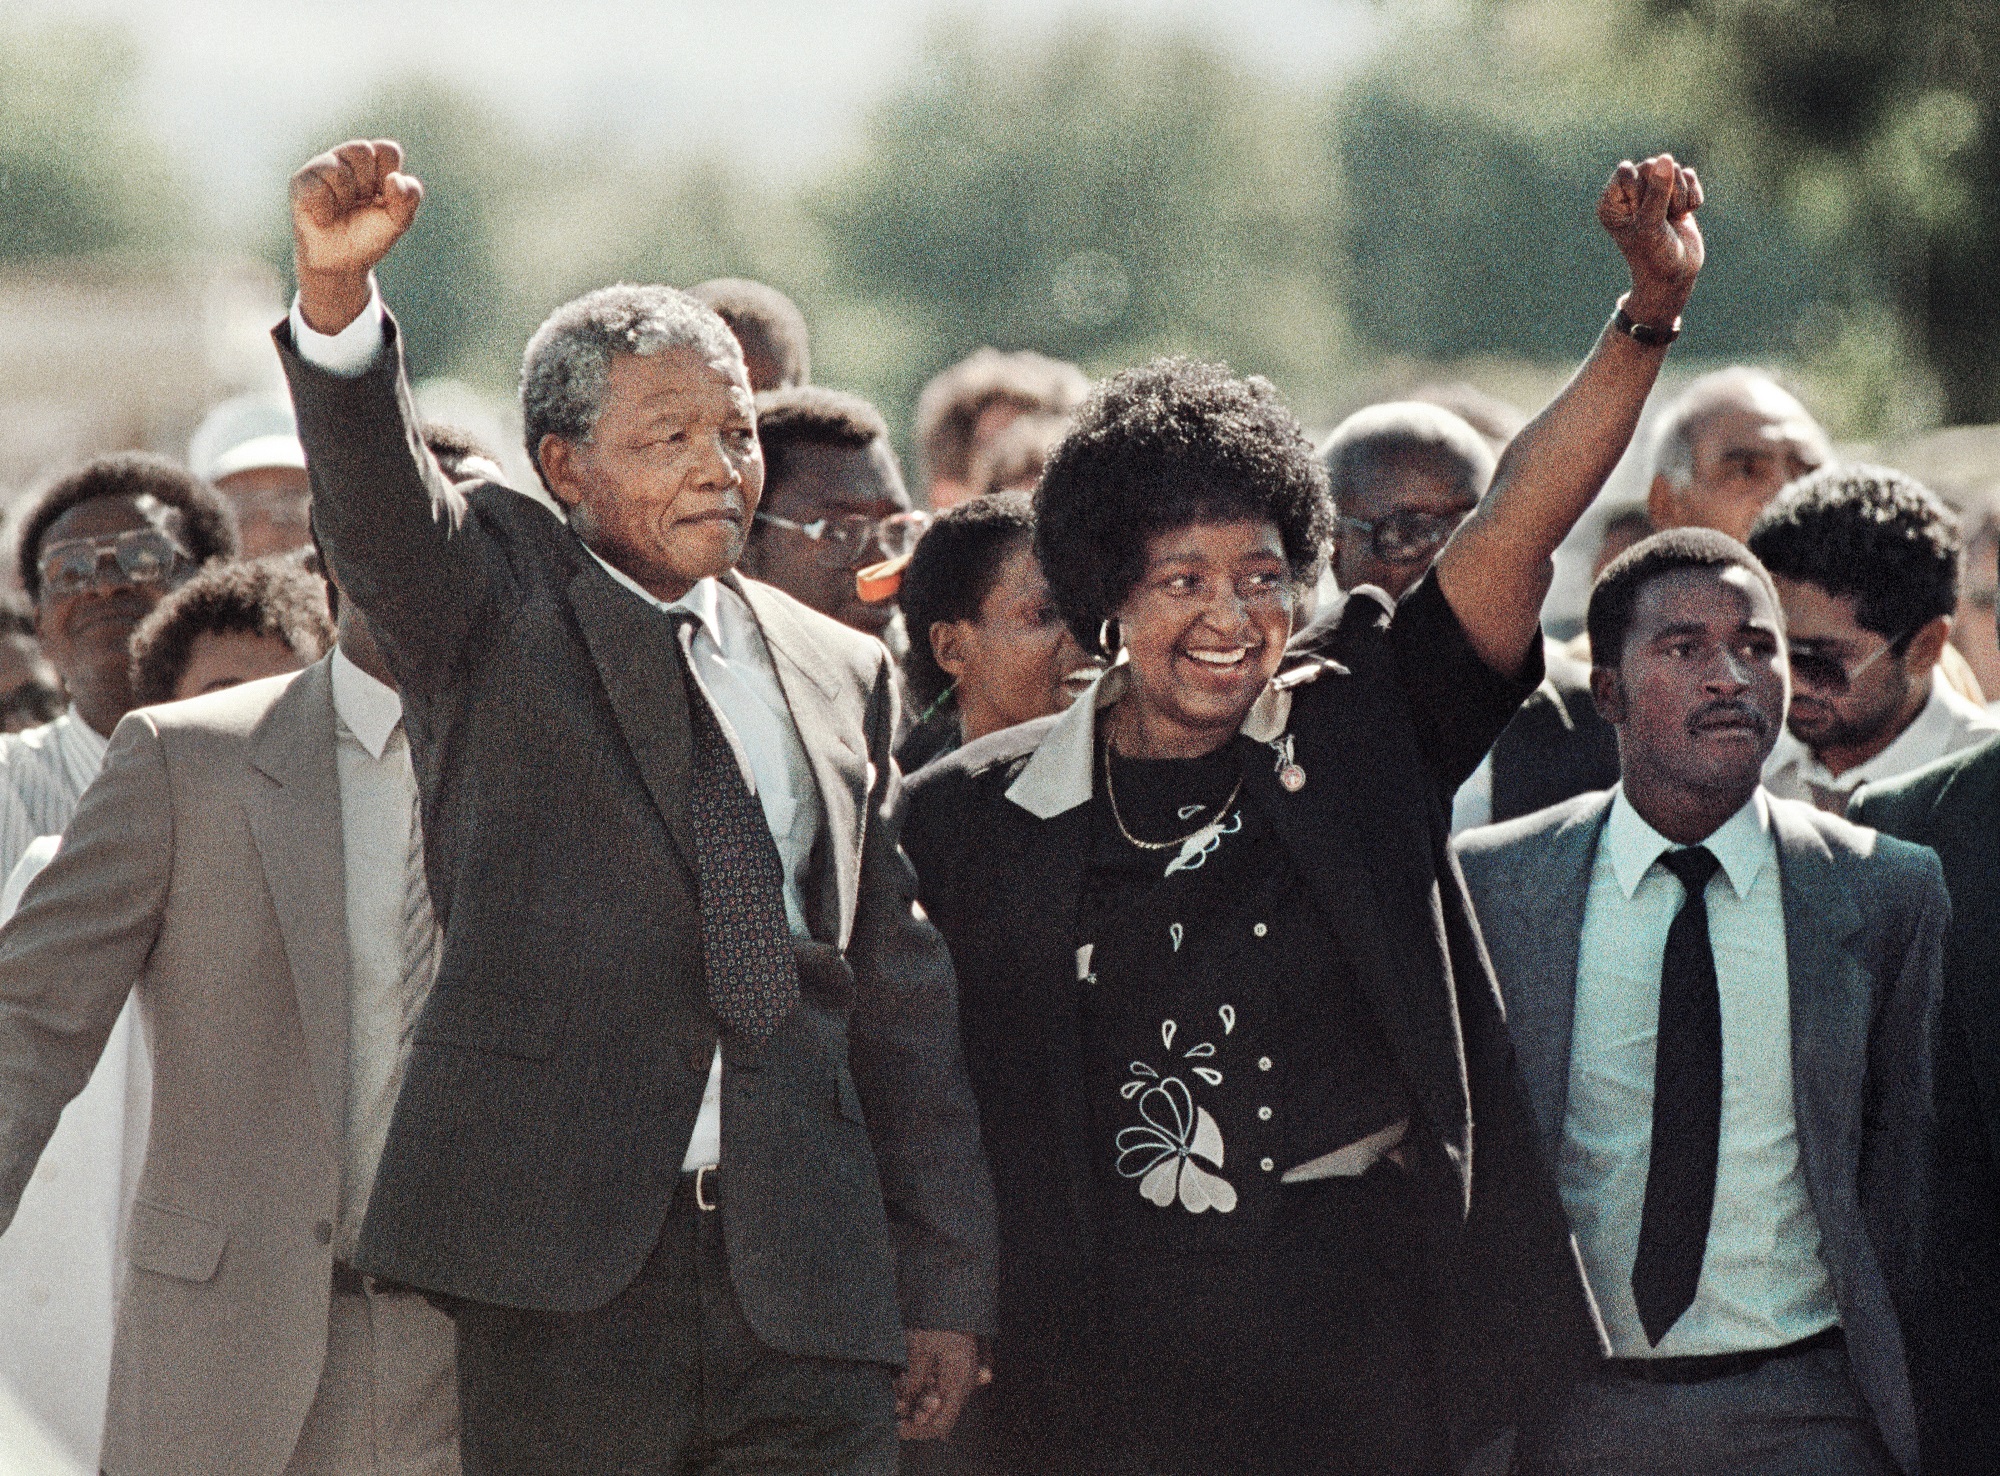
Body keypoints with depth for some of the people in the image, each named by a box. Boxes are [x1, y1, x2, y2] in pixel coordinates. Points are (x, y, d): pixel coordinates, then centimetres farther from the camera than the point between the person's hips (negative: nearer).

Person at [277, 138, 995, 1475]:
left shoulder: (842, 676, 16)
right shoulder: (501, 605, 7)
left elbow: (904, 998, 16)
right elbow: (378, 501, -16)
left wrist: (946, 1285, 13)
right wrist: (338, 289, -36)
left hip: (806, 1279, 3)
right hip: (564, 1281, -3)